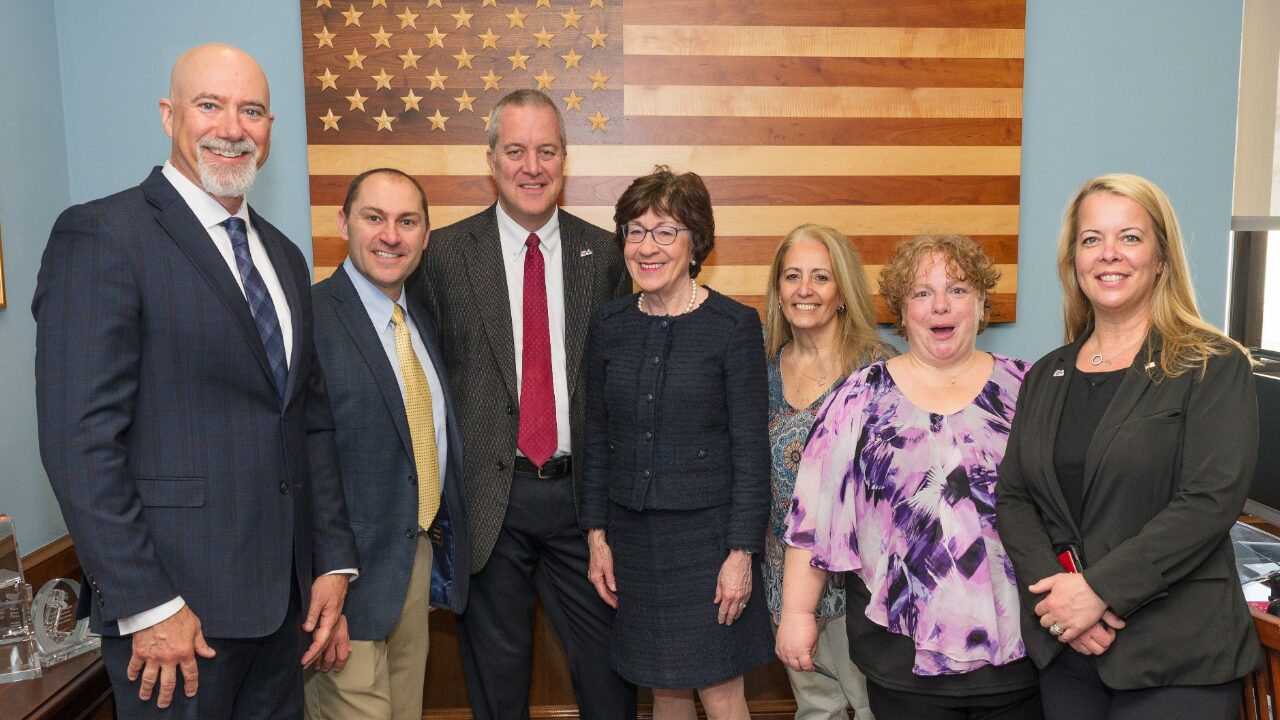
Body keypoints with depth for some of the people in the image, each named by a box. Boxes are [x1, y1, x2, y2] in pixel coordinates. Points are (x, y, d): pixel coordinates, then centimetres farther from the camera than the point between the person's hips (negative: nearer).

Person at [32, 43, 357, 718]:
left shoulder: (284, 255, 12)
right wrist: (146, 606, -17)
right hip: (175, 600, -6)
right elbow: (79, 439, -16)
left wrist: (333, 560, 7)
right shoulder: (100, 235, -10)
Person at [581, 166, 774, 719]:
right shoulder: (609, 324, 3)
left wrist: (742, 553, -11)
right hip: (633, 533, 4)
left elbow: (751, 448, -9)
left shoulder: (734, 325, -9)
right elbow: (597, 438, 8)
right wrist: (597, 536, 6)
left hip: (705, 533, -4)